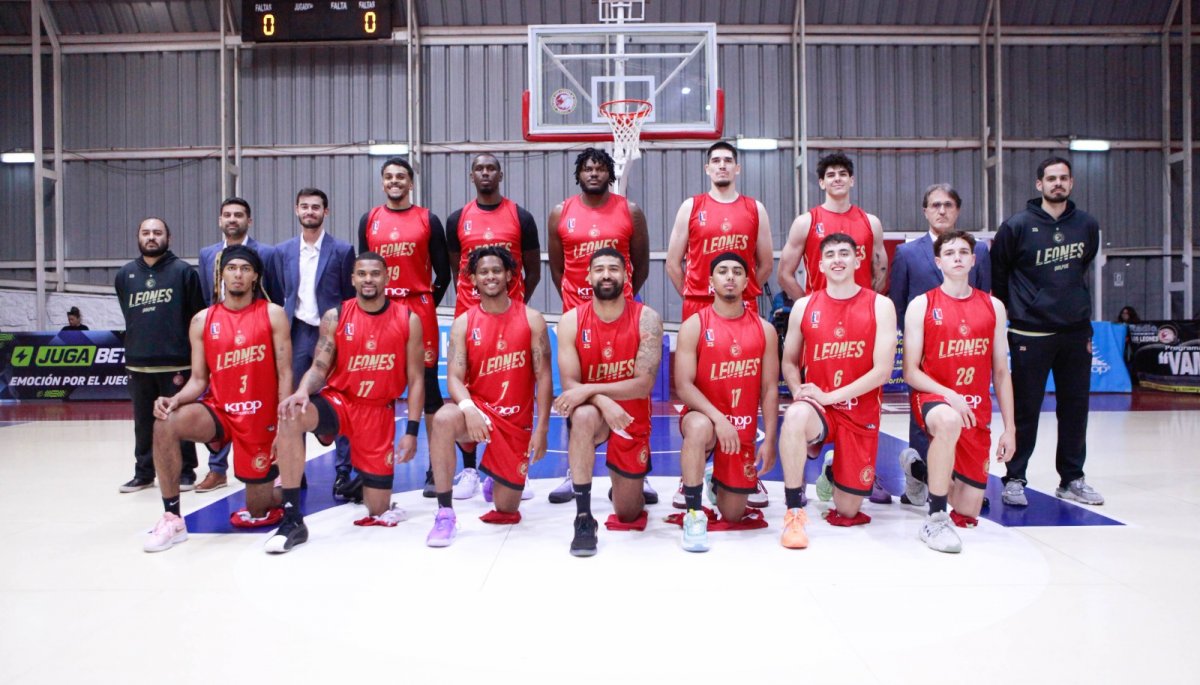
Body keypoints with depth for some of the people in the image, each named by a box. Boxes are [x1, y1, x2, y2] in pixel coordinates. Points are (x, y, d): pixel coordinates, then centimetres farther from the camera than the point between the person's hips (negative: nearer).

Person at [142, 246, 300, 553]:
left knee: (257, 508, 3)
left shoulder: (273, 314, -5)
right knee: (165, 423, -28)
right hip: (219, 410, 3)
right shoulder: (202, 320, 3)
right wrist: (175, 399, -19)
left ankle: (285, 496, 41)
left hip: (261, 418, -2)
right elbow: (199, 379, 4)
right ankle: (172, 519, -14)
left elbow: (285, 375, -7)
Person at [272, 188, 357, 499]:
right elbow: (277, 296, 13)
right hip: (296, 335, 3)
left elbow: (350, 297, 1)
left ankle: (342, 473, 6)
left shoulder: (342, 250, 1)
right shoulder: (282, 251, 10)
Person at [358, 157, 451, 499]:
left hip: (419, 310, -2)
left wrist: (428, 304, -1)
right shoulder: (369, 220, 10)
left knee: (428, 386, 1)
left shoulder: (428, 220, 3)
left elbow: (443, 272, 5)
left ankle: (436, 468, 8)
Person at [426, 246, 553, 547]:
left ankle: (498, 481, 46)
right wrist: (468, 408, -32)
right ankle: (445, 514, -24)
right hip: (477, 408, 0)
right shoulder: (463, 323, 0)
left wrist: (541, 428, -11)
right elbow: (454, 377, -10)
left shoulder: (531, 319, -2)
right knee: (443, 419, -38)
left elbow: (543, 376, -4)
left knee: (507, 510, 5)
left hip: (517, 420, 0)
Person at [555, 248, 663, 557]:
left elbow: (644, 384, -21)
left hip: (632, 418, 0)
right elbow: (569, 384, -15)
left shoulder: (646, 319, -15)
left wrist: (589, 390, -32)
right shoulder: (571, 320, -11)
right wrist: (604, 402, -34)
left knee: (628, 514, 8)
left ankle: (629, 483, 47)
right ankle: (583, 518, -29)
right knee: (583, 415, -40)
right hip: (592, 413, 0)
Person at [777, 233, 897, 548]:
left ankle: (832, 473, 41)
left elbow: (883, 370, -10)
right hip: (817, 407, 0)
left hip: (861, 414, 0)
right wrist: (799, 392, -12)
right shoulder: (804, 306, 2)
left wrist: (831, 396, -17)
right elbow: (789, 362, 9)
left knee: (848, 511, 4)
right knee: (795, 416, -39)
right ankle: (794, 513, -25)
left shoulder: (880, 306, -4)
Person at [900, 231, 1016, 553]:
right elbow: (910, 371, -5)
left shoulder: (993, 306, 8)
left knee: (968, 512, 4)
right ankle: (935, 521, -28)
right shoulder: (921, 305, -2)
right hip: (932, 398, -4)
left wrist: (1009, 429, 4)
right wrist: (949, 395, -21)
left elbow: (1001, 372, 9)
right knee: (949, 420, -43)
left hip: (977, 411, 4)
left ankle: (918, 469, 34)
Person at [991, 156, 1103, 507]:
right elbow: (997, 272, 1)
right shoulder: (1017, 225, -8)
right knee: (1026, 410, 0)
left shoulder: (1087, 225, 5)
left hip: (1077, 331, 4)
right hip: (1031, 334, -4)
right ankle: (1015, 480, 11)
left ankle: (1072, 480, 23)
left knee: (1075, 408, 10)